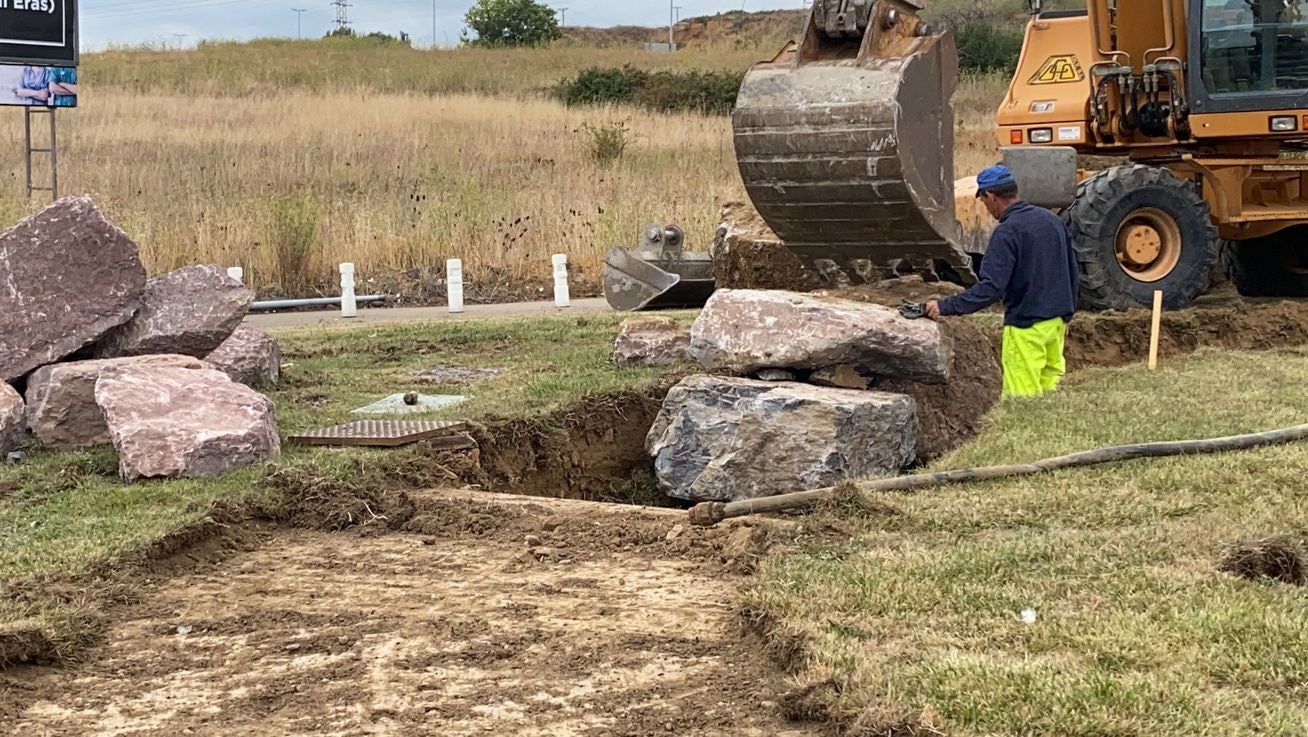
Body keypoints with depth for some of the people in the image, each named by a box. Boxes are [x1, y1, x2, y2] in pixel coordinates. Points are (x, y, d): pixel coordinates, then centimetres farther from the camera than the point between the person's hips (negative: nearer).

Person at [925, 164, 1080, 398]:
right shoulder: (1053, 220, 9)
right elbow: (1072, 273, 15)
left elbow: (991, 287, -23)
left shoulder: (1007, 232, -16)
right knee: (1050, 387, 14)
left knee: (1023, 402, -4)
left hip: (1027, 326, -8)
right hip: (1057, 322, 8)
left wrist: (945, 307, -20)